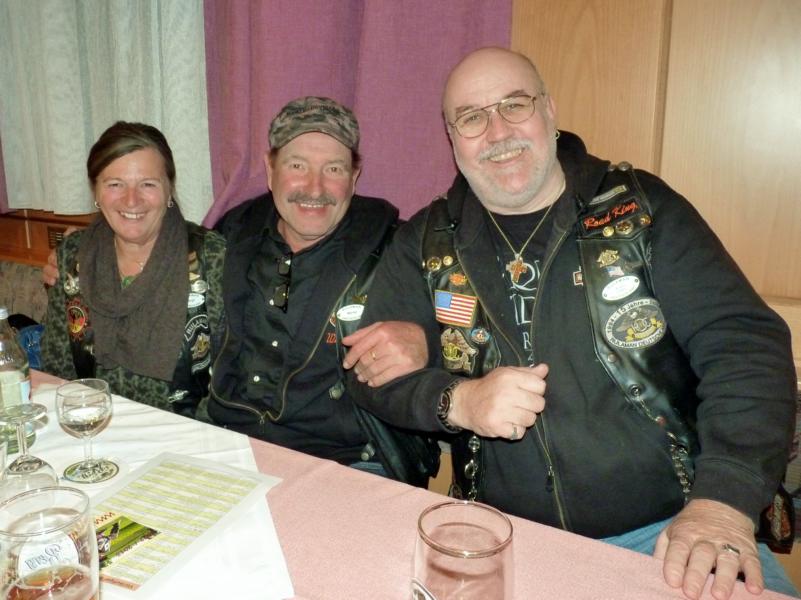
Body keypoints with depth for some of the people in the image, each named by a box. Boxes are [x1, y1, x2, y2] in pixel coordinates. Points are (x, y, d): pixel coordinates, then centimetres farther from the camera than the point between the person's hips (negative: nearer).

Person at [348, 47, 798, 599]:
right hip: (507, 541, 2)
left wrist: (725, 501, -21)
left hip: (669, 532, -1)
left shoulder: (641, 207, -1)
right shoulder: (427, 242, 4)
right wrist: (457, 401, -16)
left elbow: (745, 344, -7)